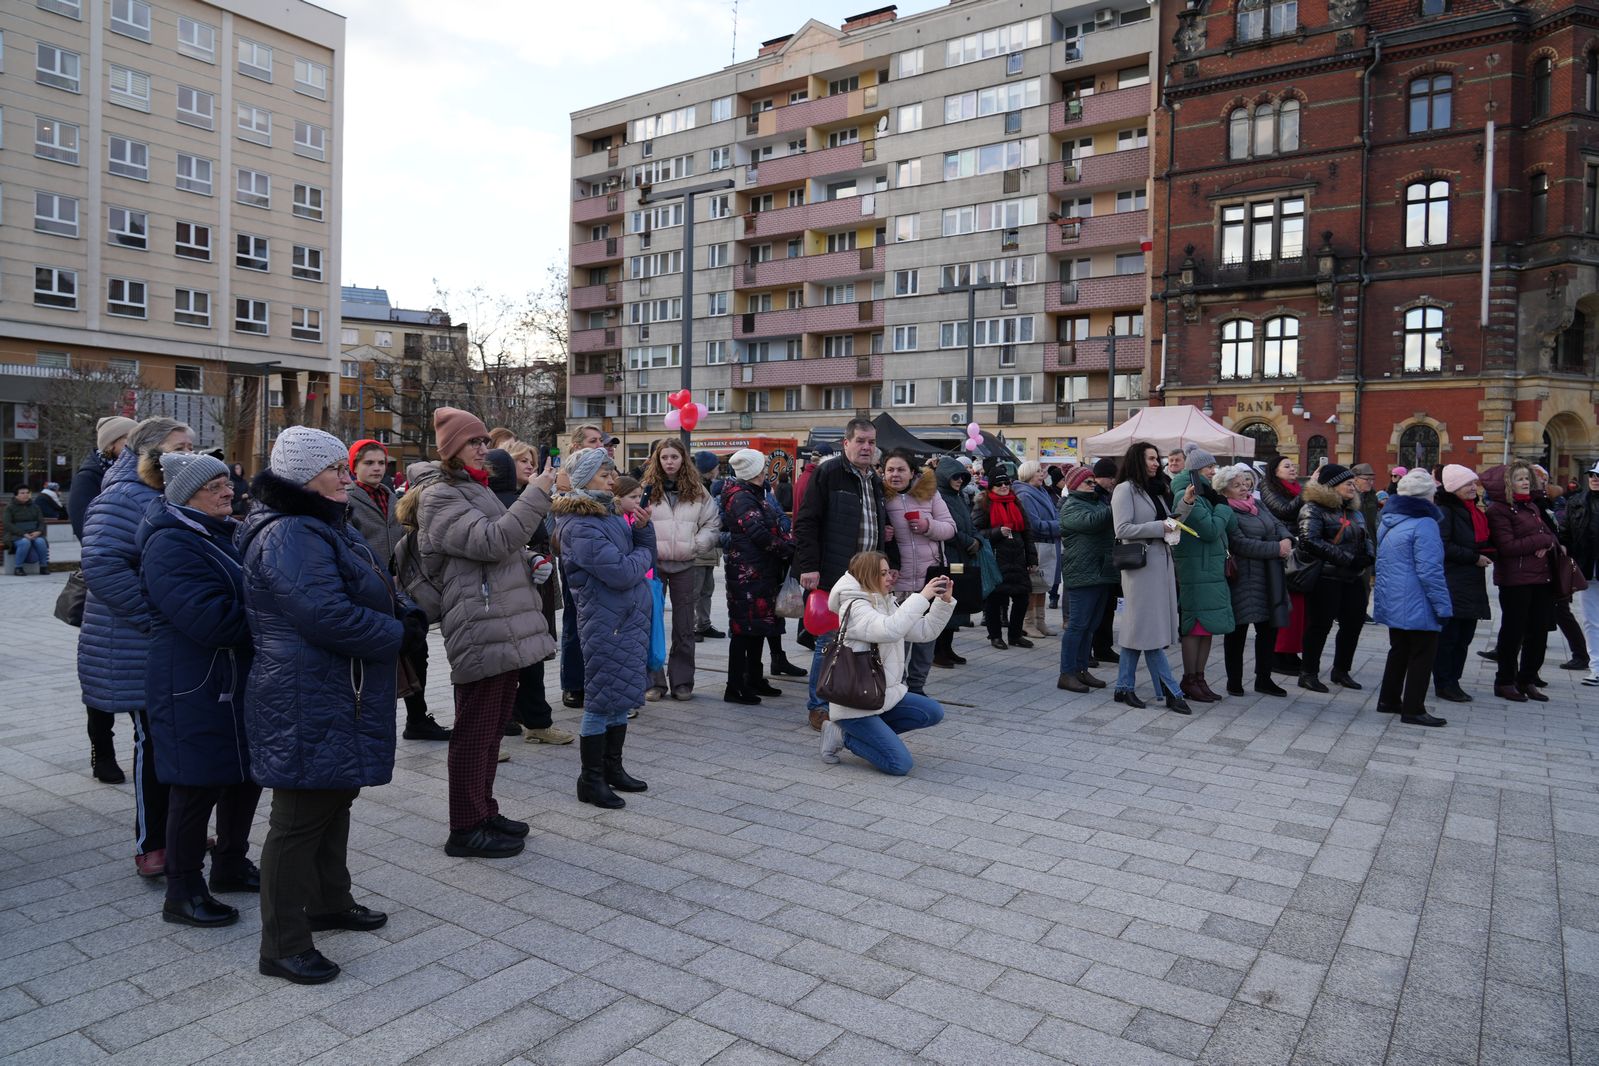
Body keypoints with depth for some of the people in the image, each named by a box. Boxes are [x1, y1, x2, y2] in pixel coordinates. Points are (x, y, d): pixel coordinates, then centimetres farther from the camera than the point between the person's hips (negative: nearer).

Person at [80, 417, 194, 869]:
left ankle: (175, 831, 27)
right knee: (154, 741, 0)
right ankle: (150, 846, 14)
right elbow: (102, 567, -28)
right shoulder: (125, 498, -16)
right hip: (140, 650, -8)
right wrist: (159, 618, -26)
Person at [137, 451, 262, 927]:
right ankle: (183, 893, 18)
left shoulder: (227, 533, 12)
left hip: (238, 682, 9)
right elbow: (210, 619, -27)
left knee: (245, 774, 17)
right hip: (195, 688, -9)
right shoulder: (171, 546, -17)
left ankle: (231, 864, 36)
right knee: (198, 785, 2)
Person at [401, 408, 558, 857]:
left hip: (506, 627, 10)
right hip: (480, 630, -10)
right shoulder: (438, 497, -10)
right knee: (475, 731, -3)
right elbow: (491, 540, -23)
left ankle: (485, 812, 27)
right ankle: (466, 829, 6)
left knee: (494, 726, 16)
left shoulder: (475, 489, 21)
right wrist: (537, 495, -21)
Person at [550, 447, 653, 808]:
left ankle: (612, 768, 27)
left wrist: (643, 528, -5)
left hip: (630, 616, 8)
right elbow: (621, 573, -22)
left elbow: (647, 555, 13)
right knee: (602, 700, 0)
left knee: (622, 696, 15)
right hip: (605, 620, -8)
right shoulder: (580, 526, -15)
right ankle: (590, 780, 12)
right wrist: (641, 555, -3)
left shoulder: (610, 513, 12)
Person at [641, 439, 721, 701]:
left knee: (684, 627, 7)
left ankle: (682, 682, 17)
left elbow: (712, 524, 5)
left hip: (685, 565, 2)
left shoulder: (698, 491, 6)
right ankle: (653, 682, 11)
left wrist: (695, 546, -8)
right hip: (653, 563, -1)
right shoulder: (648, 489, 1)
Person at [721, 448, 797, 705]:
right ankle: (734, 688, -1)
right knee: (744, 628, -6)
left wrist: (787, 540, 1)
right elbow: (760, 533, -22)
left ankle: (754, 680, 25)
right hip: (748, 572, -10)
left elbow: (774, 527, 19)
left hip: (762, 571, 10)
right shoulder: (741, 498, -14)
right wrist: (788, 548, -13)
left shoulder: (754, 495, 18)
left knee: (758, 626, 15)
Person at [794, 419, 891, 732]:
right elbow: (806, 522, -11)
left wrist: (888, 563, 16)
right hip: (833, 576, -7)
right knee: (829, 642, -1)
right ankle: (818, 707, 12)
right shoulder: (828, 474, -6)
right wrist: (809, 567, -17)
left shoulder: (877, 482, 17)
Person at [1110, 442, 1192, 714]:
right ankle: (1171, 693, -2)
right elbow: (1122, 529, -14)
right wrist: (1160, 527, -15)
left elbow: (1167, 522, 22)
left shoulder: (1155, 490, 19)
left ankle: (1124, 688, 15)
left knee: (1138, 629, 9)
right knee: (1148, 629, -5)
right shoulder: (1125, 490, -6)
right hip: (1140, 564, -9)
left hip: (1160, 563, 9)